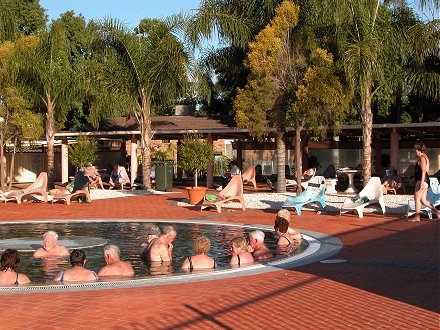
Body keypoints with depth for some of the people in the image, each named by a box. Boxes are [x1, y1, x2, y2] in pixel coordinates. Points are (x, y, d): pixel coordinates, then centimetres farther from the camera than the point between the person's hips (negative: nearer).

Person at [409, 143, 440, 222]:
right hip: (425, 181, 10)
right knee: (423, 200, 10)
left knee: (417, 198, -2)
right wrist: (414, 179, 29)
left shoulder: (422, 158, -13)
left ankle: (417, 217, 3)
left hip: (422, 181, -10)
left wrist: (421, 183, -25)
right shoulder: (425, 157, 17)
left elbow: (423, 171, -21)